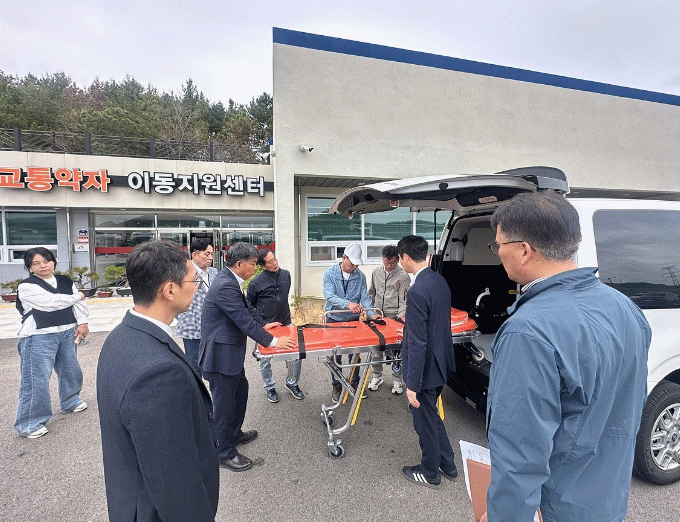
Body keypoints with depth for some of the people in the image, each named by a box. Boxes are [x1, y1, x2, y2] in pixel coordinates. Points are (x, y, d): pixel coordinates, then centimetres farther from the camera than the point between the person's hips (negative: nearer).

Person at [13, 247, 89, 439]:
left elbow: (79, 304, 4)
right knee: (37, 379, -3)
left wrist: (82, 322, -10)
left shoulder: (65, 281, 9)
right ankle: (29, 423, 13)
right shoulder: (27, 286, -7)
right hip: (39, 337, -5)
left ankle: (70, 402, 40)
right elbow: (50, 302, -19)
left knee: (70, 370, 17)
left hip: (68, 333, 6)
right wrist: (76, 297, -5)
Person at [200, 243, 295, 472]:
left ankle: (235, 434, 46)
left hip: (231, 352, 11)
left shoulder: (230, 281, 5)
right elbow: (244, 320, -27)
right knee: (224, 404, 6)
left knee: (240, 389, 25)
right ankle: (226, 453, 26)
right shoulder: (225, 286, -27)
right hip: (220, 356, -11)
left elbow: (246, 309, 18)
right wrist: (272, 341, -19)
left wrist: (264, 324, 22)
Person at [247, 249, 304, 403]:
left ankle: (292, 383, 26)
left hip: (285, 323, 4)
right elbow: (250, 305, 2)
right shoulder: (256, 282, -12)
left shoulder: (286, 274, 2)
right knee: (265, 361, 10)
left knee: (296, 354, 3)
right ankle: (269, 387, 33)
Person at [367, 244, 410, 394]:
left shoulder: (403, 276, -7)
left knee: (396, 350, 3)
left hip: (394, 318, -4)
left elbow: (404, 299, -8)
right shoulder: (376, 273, 7)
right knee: (376, 347, 10)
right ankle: (377, 376, 29)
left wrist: (401, 316, -19)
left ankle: (398, 380, 21)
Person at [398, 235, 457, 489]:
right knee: (430, 415, 27)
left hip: (425, 367, -9)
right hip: (441, 362, 9)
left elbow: (418, 344, -26)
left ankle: (430, 473, 37)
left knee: (425, 420, 14)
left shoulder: (417, 292, -28)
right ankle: (447, 465, 44)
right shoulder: (440, 281, 1)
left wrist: (412, 384, -19)